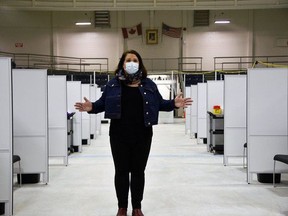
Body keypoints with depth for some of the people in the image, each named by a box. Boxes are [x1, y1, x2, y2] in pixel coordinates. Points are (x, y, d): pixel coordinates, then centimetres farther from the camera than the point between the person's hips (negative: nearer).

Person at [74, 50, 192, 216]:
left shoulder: (148, 84, 7)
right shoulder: (113, 84, 4)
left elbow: (160, 103, 8)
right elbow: (102, 103, 4)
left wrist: (174, 104, -8)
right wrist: (91, 107, -15)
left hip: (142, 135, 1)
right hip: (119, 135, 0)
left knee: (138, 171, 8)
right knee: (121, 171, 7)